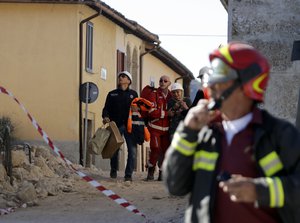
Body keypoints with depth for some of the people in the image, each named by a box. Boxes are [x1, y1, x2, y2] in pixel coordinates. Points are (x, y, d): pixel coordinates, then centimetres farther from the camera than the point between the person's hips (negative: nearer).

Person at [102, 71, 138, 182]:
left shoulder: (133, 94, 15)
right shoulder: (112, 94, 15)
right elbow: (106, 108, 10)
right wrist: (105, 117, -12)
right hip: (116, 125, 0)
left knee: (132, 150, -10)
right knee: (114, 149, 2)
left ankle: (128, 174, -4)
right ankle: (113, 170, 26)